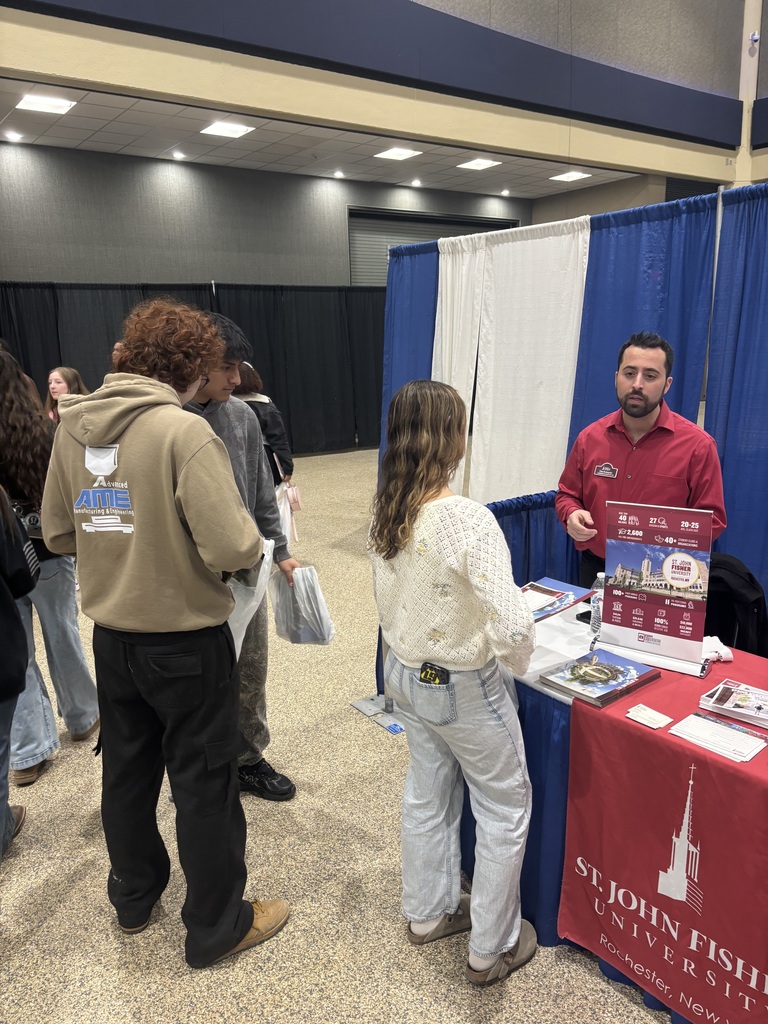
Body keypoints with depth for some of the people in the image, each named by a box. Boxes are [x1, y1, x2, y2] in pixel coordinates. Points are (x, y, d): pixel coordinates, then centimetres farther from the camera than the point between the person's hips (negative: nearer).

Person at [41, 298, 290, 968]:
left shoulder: (73, 425, 0)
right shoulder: (185, 431, -22)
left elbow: (57, 532, 8)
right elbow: (231, 547, -27)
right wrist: (257, 544, -6)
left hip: (111, 635, 7)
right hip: (187, 640, -6)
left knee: (127, 770, 23)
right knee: (205, 784, 10)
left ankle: (134, 897, 45)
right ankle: (217, 927, 29)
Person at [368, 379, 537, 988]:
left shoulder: (386, 513, -8)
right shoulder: (468, 519, -30)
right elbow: (513, 624, -32)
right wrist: (516, 662, -11)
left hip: (405, 673, 7)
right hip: (463, 687, -6)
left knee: (428, 795, 25)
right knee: (506, 808, 16)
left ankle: (428, 913, 46)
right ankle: (493, 949, 33)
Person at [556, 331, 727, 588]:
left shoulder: (698, 445, -7)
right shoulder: (589, 437, 2)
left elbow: (712, 520, -3)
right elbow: (567, 494, 13)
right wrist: (571, 514, -9)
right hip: (595, 571, 3)